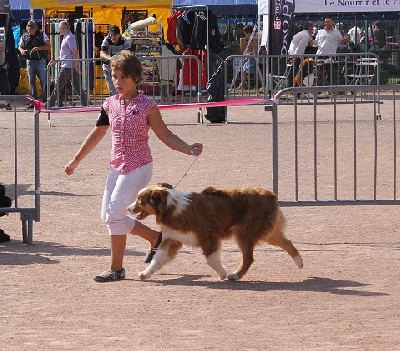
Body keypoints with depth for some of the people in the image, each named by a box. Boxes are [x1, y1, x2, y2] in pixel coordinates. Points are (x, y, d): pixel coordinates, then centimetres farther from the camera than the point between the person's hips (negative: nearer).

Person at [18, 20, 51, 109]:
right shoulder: (24, 36, 6)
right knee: (31, 83, 3)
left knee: (44, 82, -2)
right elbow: (20, 46, 16)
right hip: (30, 61, 3)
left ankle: (45, 101, 4)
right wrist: (22, 50, -7)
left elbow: (48, 46, -5)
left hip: (41, 61, -3)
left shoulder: (42, 34, -2)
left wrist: (38, 48, -20)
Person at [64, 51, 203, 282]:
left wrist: (189, 149, -19)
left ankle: (117, 269, -1)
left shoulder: (147, 106, -8)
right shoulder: (110, 104, 6)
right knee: (109, 216, 8)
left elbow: (166, 136, -4)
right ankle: (156, 238, 26)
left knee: (114, 213, -13)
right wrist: (76, 161, 22)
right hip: (117, 166, 7)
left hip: (139, 167, -7)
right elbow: (96, 136, 17)